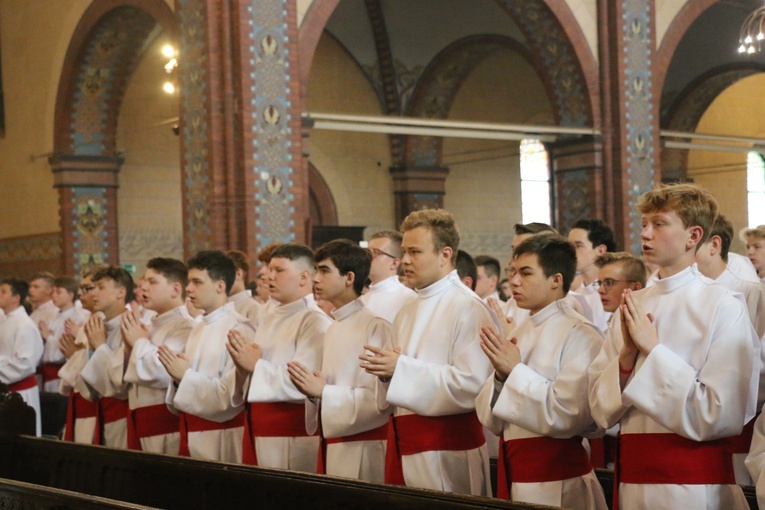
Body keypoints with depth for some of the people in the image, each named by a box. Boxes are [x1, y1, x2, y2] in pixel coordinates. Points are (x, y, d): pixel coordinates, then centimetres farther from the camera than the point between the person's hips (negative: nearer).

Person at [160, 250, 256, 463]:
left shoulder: (238, 329, -13)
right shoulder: (199, 329, 14)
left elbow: (232, 393, -22)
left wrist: (186, 376, -18)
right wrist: (178, 379, -1)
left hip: (222, 438, -8)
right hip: (192, 435, 8)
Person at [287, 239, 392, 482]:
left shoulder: (376, 327, -13)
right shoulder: (332, 329, 12)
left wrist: (324, 392, -19)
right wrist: (314, 394, -3)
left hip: (361, 450, -7)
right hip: (331, 446, 7)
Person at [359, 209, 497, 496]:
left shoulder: (468, 308, -11)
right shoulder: (408, 313, 15)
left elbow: (472, 385, -21)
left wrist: (401, 369, -20)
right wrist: (386, 372, -2)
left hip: (447, 449, -7)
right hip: (403, 446, 8)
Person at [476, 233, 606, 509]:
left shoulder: (579, 335, -11)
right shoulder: (522, 333, 10)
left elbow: (568, 415, -20)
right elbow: (492, 420, 9)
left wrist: (515, 371, -16)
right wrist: (500, 376, -9)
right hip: (513, 475, 7)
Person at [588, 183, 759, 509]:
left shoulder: (724, 307, -10)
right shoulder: (632, 307, 5)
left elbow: (721, 416, -17)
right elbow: (601, 410, 3)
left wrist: (653, 350, -16)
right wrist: (626, 357, -14)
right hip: (633, 483, 5)